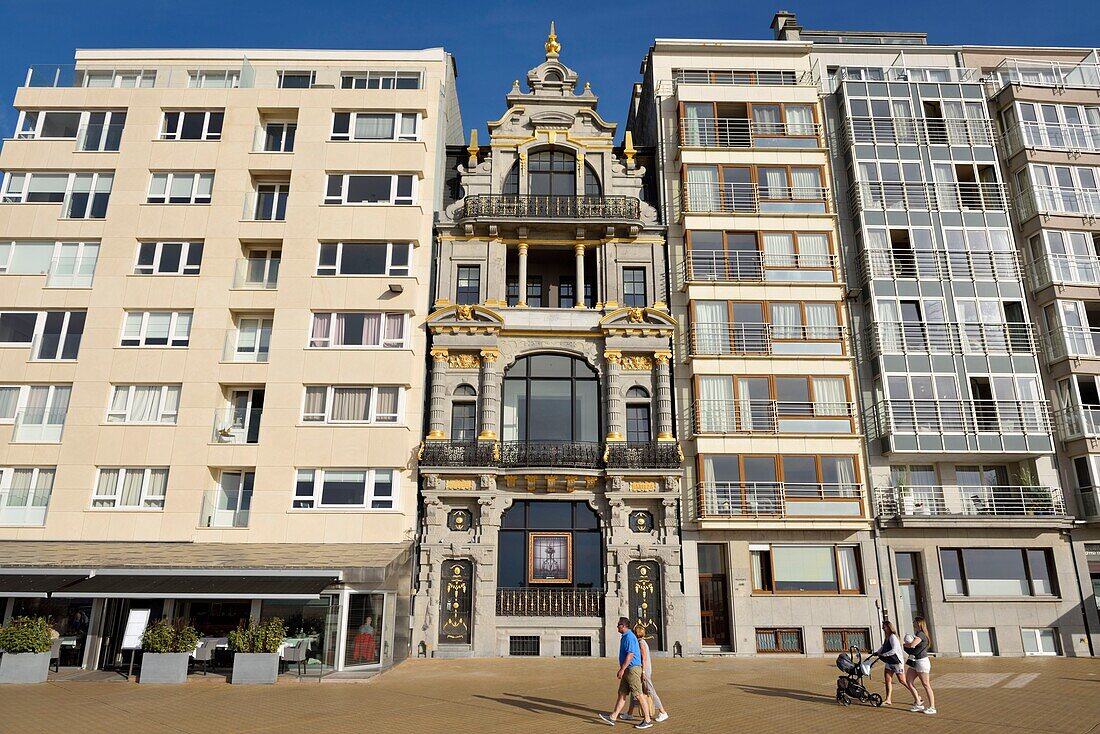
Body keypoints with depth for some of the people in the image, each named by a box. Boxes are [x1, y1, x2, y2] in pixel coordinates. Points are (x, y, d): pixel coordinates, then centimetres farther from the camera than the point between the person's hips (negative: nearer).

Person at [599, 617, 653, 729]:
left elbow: (630, 654, -23)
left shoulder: (629, 637, -16)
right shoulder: (625, 637, 16)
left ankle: (647, 720, 3)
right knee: (622, 694, 11)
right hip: (628, 670, 10)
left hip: (632, 669, -10)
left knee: (639, 695, -4)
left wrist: (622, 669, -22)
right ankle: (613, 717, 14)